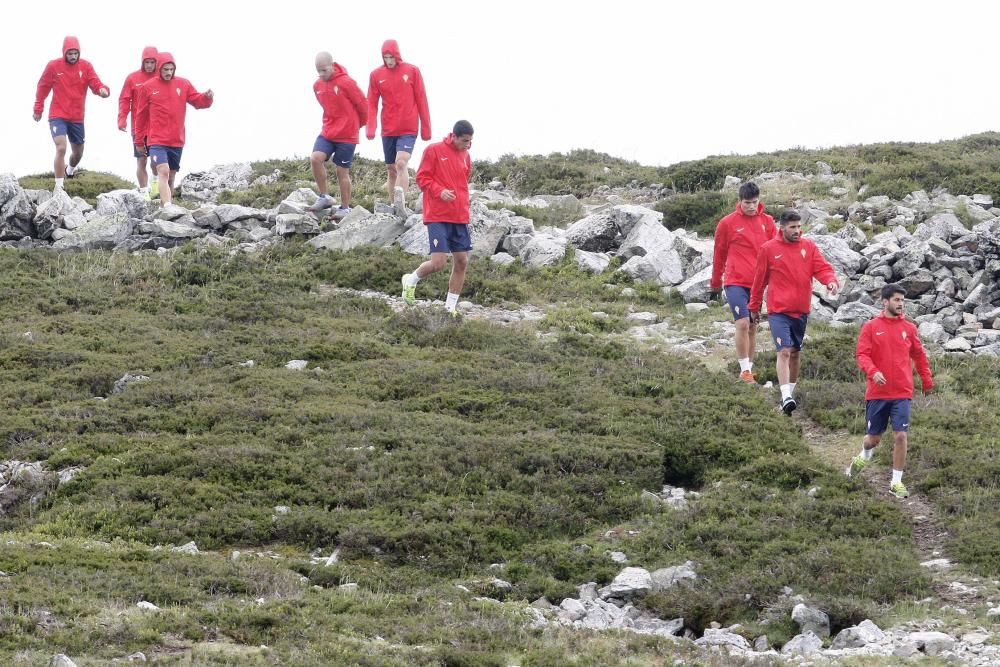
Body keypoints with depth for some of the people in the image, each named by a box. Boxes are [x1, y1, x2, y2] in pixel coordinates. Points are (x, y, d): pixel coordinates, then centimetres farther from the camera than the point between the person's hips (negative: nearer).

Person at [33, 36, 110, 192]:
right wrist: (38, 110, 10)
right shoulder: (53, 66, -6)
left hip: (77, 118, 4)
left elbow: (95, 83, -13)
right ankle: (59, 187, -17)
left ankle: (70, 171, 52)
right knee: (61, 148, -21)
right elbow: (42, 88, 5)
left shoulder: (86, 66, -1)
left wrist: (102, 89, -36)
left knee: (78, 153, 19)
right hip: (58, 116, -4)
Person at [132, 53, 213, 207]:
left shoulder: (183, 84, 6)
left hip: (177, 141, 4)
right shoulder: (148, 87, 0)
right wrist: (139, 141, 8)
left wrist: (207, 97, -21)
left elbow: (197, 100, 3)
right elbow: (141, 116, 5)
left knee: (171, 176, 12)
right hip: (156, 141, -4)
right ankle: (167, 207, -31)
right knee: (163, 172, -20)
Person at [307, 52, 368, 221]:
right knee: (316, 158, -17)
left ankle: (345, 207, 15)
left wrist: (358, 124, 11)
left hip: (347, 135, -5)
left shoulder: (346, 83, -15)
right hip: (327, 132, 5)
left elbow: (363, 105, -5)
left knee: (342, 172, 1)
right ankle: (324, 197, -3)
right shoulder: (317, 86, 5)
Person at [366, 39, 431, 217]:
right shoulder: (376, 75, 5)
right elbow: (372, 104, 5)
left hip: (408, 130, -3)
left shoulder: (412, 71, 0)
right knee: (391, 169, 7)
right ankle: (396, 208, 14)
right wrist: (370, 128, -8)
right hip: (388, 131, 3)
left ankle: (401, 202, -29)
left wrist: (426, 128, 2)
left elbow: (421, 100, 3)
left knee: (401, 163, -20)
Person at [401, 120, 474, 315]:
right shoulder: (434, 151, -5)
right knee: (438, 263, -14)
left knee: (461, 262, 2)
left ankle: (451, 307, 13)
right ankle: (412, 280, 15)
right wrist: (440, 191, -19)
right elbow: (422, 177, -4)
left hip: (459, 218, 6)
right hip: (438, 217, -6)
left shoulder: (465, 156, 14)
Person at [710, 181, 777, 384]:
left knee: (753, 327, 9)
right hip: (736, 282, -4)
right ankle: (744, 370, -11)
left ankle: (749, 368, 18)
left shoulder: (767, 222, 7)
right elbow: (719, 254, 7)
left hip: (758, 283, 4)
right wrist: (715, 283, 13)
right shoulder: (728, 223, -1)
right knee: (743, 323, -15)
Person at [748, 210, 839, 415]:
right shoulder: (768, 249, -1)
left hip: (801, 310, 4)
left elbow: (822, 268, -3)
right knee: (784, 352, -15)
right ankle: (786, 397, -22)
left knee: (795, 352, 14)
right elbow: (759, 280, 6)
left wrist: (831, 281, -25)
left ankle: (791, 390, 28)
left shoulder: (809, 247, 6)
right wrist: (754, 307, 11)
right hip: (778, 311, -4)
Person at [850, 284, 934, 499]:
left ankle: (897, 482, 0)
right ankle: (864, 457, 44)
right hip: (877, 393, -1)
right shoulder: (871, 327, -1)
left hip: (902, 393, 1)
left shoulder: (909, 328, 6)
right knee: (873, 438, 9)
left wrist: (927, 382, 18)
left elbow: (919, 356, 16)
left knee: (900, 436, -10)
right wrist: (873, 372, -25)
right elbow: (861, 354, -7)